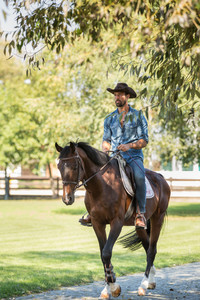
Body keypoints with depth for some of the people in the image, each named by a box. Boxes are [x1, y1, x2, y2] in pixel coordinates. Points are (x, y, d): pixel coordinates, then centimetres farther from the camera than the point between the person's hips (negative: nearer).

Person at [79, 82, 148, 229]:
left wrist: (129, 145, -19)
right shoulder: (109, 119, 14)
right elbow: (106, 140, 18)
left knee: (139, 176, -35)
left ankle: (140, 214, -26)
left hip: (134, 156, -4)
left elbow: (144, 141, -1)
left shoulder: (138, 116, 3)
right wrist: (105, 151, -4)